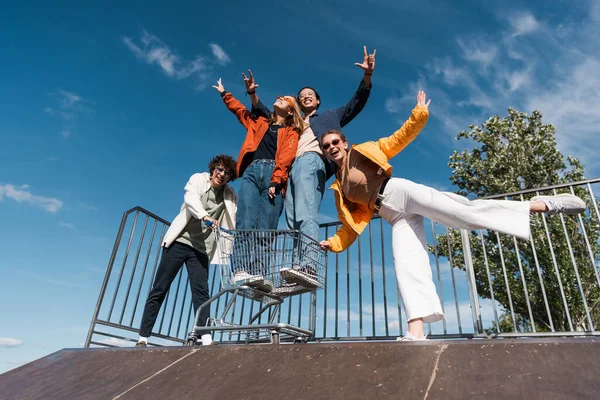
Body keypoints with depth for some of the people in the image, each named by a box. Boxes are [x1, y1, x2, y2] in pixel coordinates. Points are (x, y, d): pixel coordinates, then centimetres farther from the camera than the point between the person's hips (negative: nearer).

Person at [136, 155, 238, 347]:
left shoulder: (230, 196, 7)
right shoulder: (198, 179, 1)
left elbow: (234, 223, 1)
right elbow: (191, 198, -20)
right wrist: (205, 216, -39)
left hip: (201, 248, 2)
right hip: (179, 241, -1)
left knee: (201, 291, -8)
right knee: (159, 289, 1)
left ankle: (206, 339, -11)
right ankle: (143, 337, 8)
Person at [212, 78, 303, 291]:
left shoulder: (291, 132, 17)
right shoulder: (260, 123, 30)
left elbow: (285, 158, 0)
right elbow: (240, 110, 45)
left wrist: (275, 181, -14)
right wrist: (224, 93, 53)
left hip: (273, 175, -2)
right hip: (251, 172, 3)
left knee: (265, 227, -15)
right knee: (246, 221, -18)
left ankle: (258, 273, -22)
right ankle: (242, 269, -27)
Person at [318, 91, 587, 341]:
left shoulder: (363, 151, 19)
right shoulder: (339, 188, 25)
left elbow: (399, 139, 16)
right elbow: (354, 220, 23)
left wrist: (419, 114, 8)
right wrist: (334, 243, 13)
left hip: (399, 192, -3)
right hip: (396, 217, 3)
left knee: (463, 210, -21)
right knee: (406, 267, -12)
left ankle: (543, 205, -17)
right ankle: (416, 333, -22)